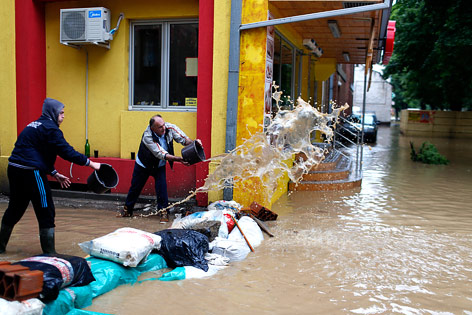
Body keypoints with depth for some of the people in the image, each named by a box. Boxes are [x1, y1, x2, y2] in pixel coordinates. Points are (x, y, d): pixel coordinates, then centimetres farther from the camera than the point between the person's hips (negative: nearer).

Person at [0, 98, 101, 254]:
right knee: (46, 212, -1)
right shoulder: (50, 128, -10)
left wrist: (54, 174, 21)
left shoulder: (35, 125, 20)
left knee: (15, 208, 22)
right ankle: (49, 253, 4)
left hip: (14, 170, 9)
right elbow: (67, 152, -17)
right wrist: (90, 163, -11)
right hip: (31, 172, -9)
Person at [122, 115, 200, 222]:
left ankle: (164, 212, 3)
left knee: (161, 187, -11)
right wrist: (178, 159, -48)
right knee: (135, 187, 10)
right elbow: (161, 154, -39)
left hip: (159, 165, 2)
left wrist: (193, 142, -44)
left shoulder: (170, 128, -25)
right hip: (143, 164, -2)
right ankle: (127, 209, 30)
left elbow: (183, 139, -21)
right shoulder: (147, 136, -36)